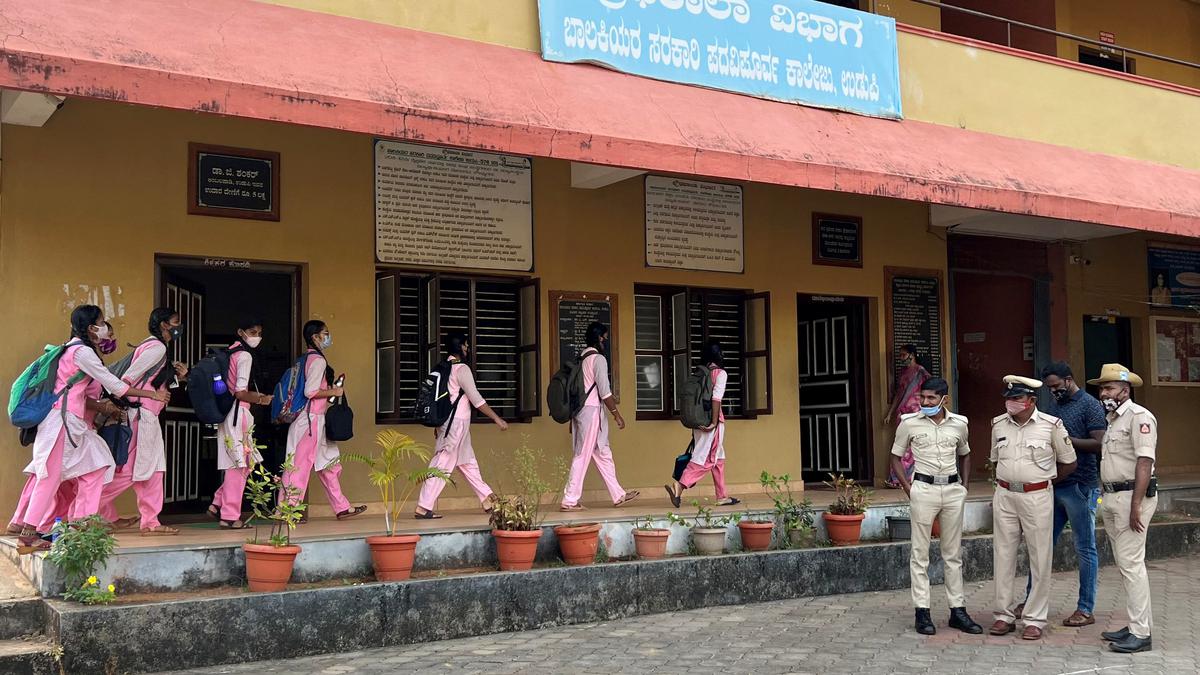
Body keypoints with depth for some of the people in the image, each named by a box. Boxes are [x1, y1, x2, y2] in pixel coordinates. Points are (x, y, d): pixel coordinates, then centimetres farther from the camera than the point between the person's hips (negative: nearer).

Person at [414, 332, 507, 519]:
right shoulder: (461, 369, -12)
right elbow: (476, 399, -16)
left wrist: (438, 426, 19)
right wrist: (497, 419, -11)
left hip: (447, 423, 10)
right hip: (456, 424, -9)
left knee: (468, 463, 14)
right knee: (442, 465, -8)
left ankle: (488, 500, 22)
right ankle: (423, 508, -9)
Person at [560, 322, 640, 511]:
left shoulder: (581, 359, 15)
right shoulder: (598, 359, -10)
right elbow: (604, 391, -15)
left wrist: (573, 418, 19)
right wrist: (617, 415, -9)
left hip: (580, 410, 9)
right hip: (592, 411, -9)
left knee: (603, 454, 13)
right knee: (583, 456, -5)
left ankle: (618, 495, 18)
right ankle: (569, 501, -4)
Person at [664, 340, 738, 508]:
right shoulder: (720, 373, -7)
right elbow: (716, 398, -17)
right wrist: (714, 422, -16)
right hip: (710, 421, -7)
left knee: (718, 458, 15)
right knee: (705, 458, -7)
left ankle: (722, 496, 18)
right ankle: (679, 486, -20)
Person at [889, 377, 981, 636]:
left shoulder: (959, 424, 4)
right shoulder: (909, 423, -4)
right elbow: (896, 457, 5)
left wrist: (964, 486, 10)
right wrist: (908, 487, -5)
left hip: (953, 491, 3)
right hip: (924, 489, -3)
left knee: (953, 553, 9)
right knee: (920, 553, -1)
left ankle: (958, 610, 16)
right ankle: (922, 612, 5)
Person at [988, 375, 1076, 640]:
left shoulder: (1051, 425, -6)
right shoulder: (998, 424, 6)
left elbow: (1069, 462, 4)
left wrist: (1044, 480, 9)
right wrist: (1007, 480, 13)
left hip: (1037, 497, -4)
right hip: (1004, 496, 4)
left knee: (1040, 558, 1)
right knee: (1003, 556, 6)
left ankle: (1035, 619, 9)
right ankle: (1005, 614, 15)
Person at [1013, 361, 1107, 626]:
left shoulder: (1090, 405, -6)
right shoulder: (1053, 406, 15)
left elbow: (1099, 444, -14)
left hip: (1080, 487, -7)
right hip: (1053, 485, 7)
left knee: (1085, 549, 2)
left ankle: (1085, 610, 7)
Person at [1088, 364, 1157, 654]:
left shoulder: (1139, 417, -11)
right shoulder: (1112, 419, 18)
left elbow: (1144, 462, -19)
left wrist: (1135, 505, -23)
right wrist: (1107, 500, 14)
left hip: (1131, 496, -10)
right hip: (1111, 498, 10)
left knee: (1131, 563, -10)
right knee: (1124, 564, 12)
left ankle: (1141, 633, -7)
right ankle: (1137, 624, 20)